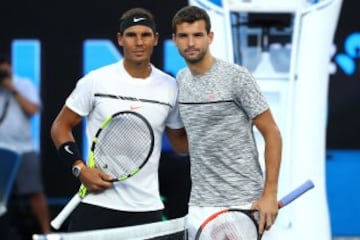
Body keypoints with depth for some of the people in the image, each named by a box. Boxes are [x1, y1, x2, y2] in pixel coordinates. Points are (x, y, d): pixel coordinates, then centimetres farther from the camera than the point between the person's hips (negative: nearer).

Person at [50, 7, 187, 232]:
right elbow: (61, 127, 5)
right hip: (97, 203, -2)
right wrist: (80, 168, -9)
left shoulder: (170, 87, 5)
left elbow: (181, 142, 16)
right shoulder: (95, 81, -1)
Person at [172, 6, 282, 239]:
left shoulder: (237, 77, -9)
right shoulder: (180, 80, 9)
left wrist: (270, 195, -14)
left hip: (242, 203, -5)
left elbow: (272, 134, -8)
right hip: (199, 206, 5)